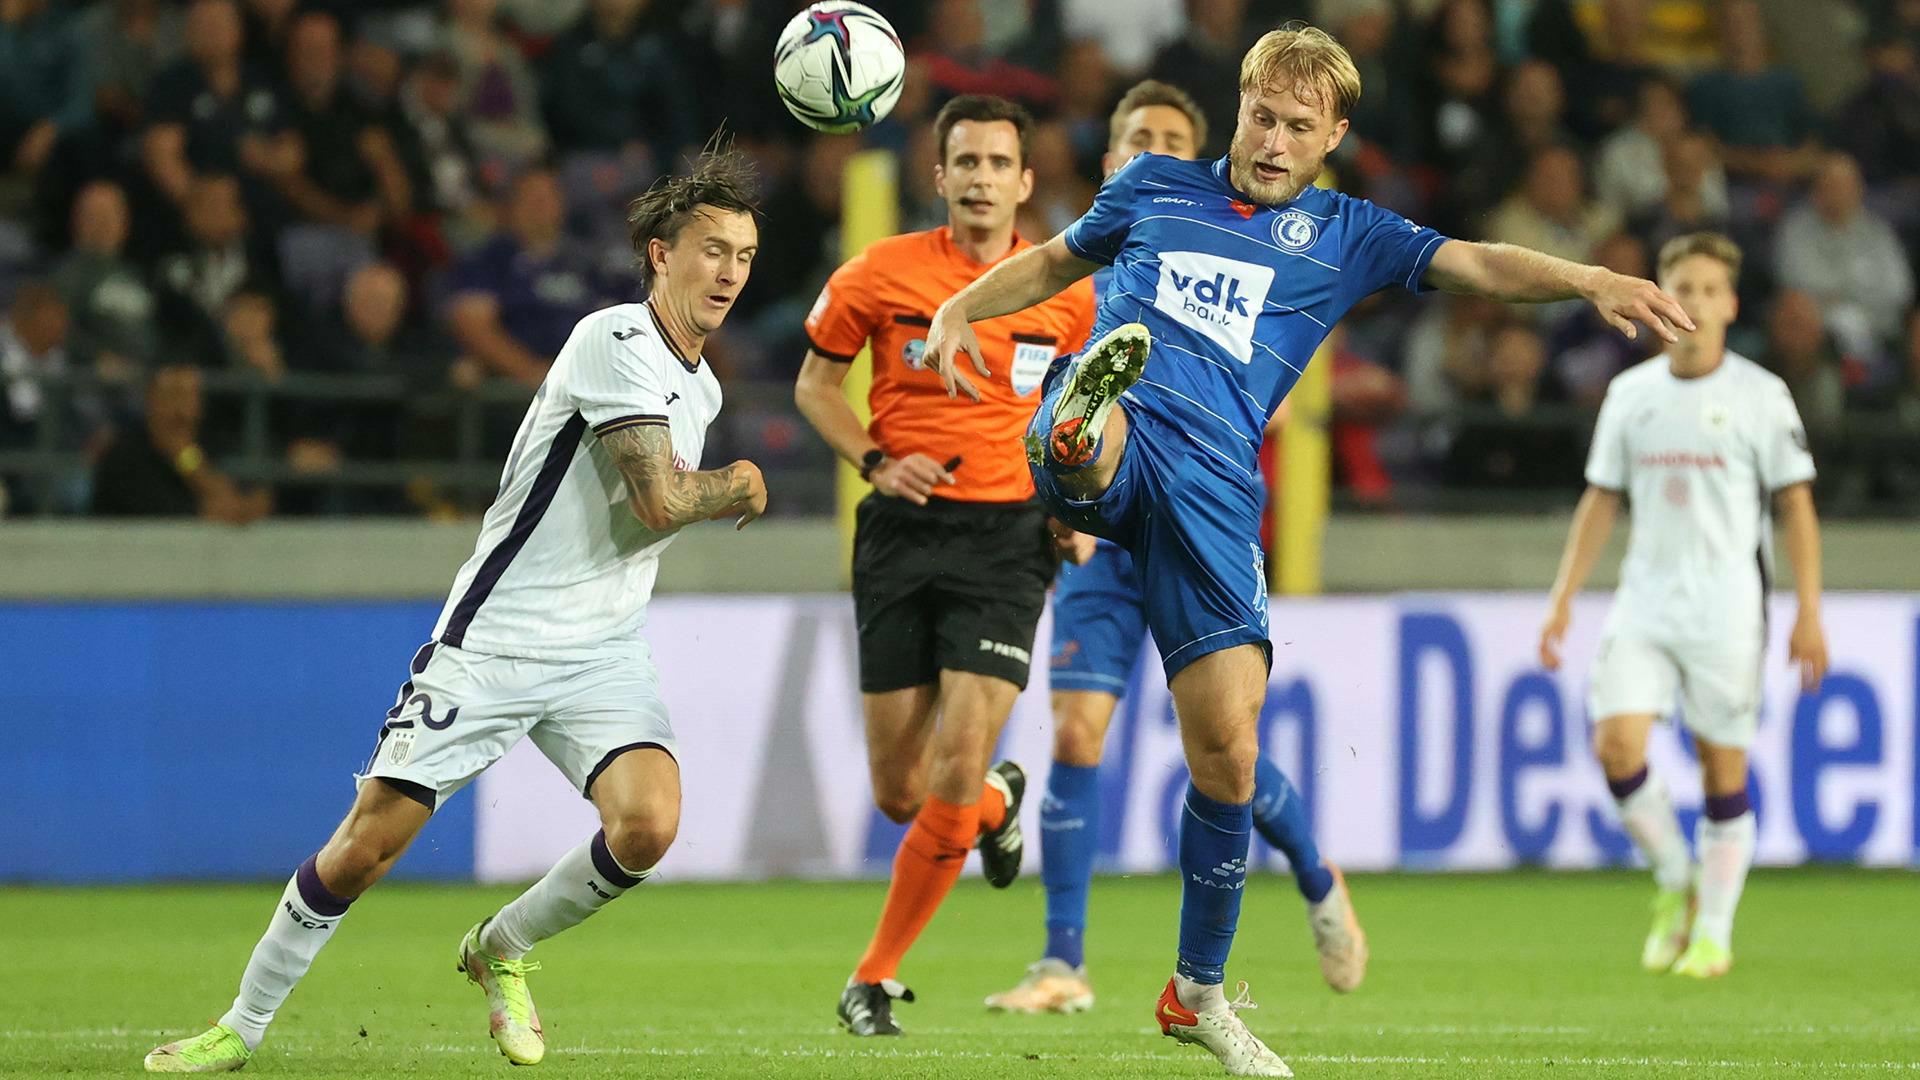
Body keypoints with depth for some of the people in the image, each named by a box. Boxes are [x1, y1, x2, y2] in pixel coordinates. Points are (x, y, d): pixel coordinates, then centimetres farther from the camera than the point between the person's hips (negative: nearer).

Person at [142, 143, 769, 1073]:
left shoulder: (701, 386, 14)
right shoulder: (615, 343, -14)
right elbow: (661, 502, -20)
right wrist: (738, 487, 0)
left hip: (600, 655, 6)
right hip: (491, 639, -6)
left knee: (648, 823, -21)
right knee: (367, 842, -6)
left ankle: (502, 949, 7)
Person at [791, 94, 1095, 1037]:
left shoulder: (1066, 292, 2)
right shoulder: (880, 276, -2)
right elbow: (815, 381, 10)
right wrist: (875, 460, -7)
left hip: (1007, 538, -1)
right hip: (902, 533, 1)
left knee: (960, 762, -15)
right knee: (898, 790, 2)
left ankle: (878, 975, 1)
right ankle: (999, 803, 40)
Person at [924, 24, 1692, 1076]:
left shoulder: (1345, 234, 19)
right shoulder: (1154, 186, 21)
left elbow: (1479, 264, 8)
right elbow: (1056, 259, 35)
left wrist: (1593, 281, -10)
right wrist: (961, 308, 18)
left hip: (1215, 480, 0)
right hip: (1109, 446, 0)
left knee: (1227, 746, -5)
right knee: (1107, 431, -40)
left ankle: (1198, 990, 10)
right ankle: (1074, 429, -78)